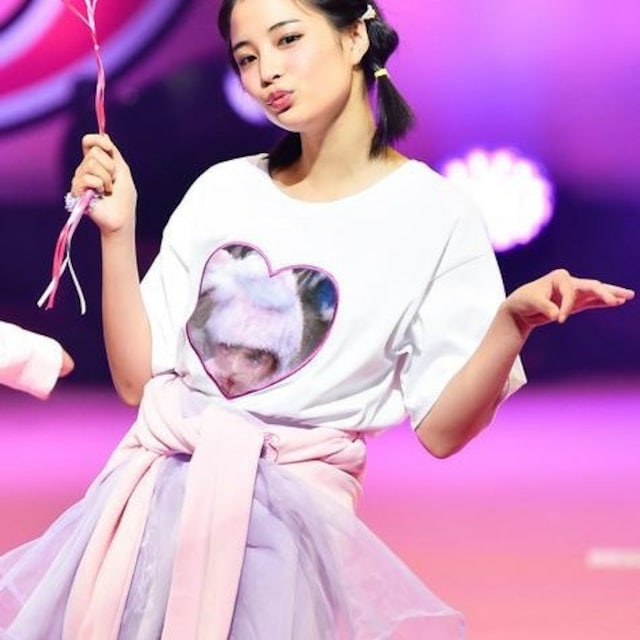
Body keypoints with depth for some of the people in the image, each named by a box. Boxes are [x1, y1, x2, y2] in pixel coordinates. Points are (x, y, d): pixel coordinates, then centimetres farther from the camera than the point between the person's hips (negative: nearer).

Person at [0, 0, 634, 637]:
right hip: (155, 483, 3)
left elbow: (440, 430, -3)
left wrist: (513, 320, -19)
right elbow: (136, 380, 8)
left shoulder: (434, 215, 0)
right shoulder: (223, 190, 11)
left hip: (294, 505, -2)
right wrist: (117, 232, -1)